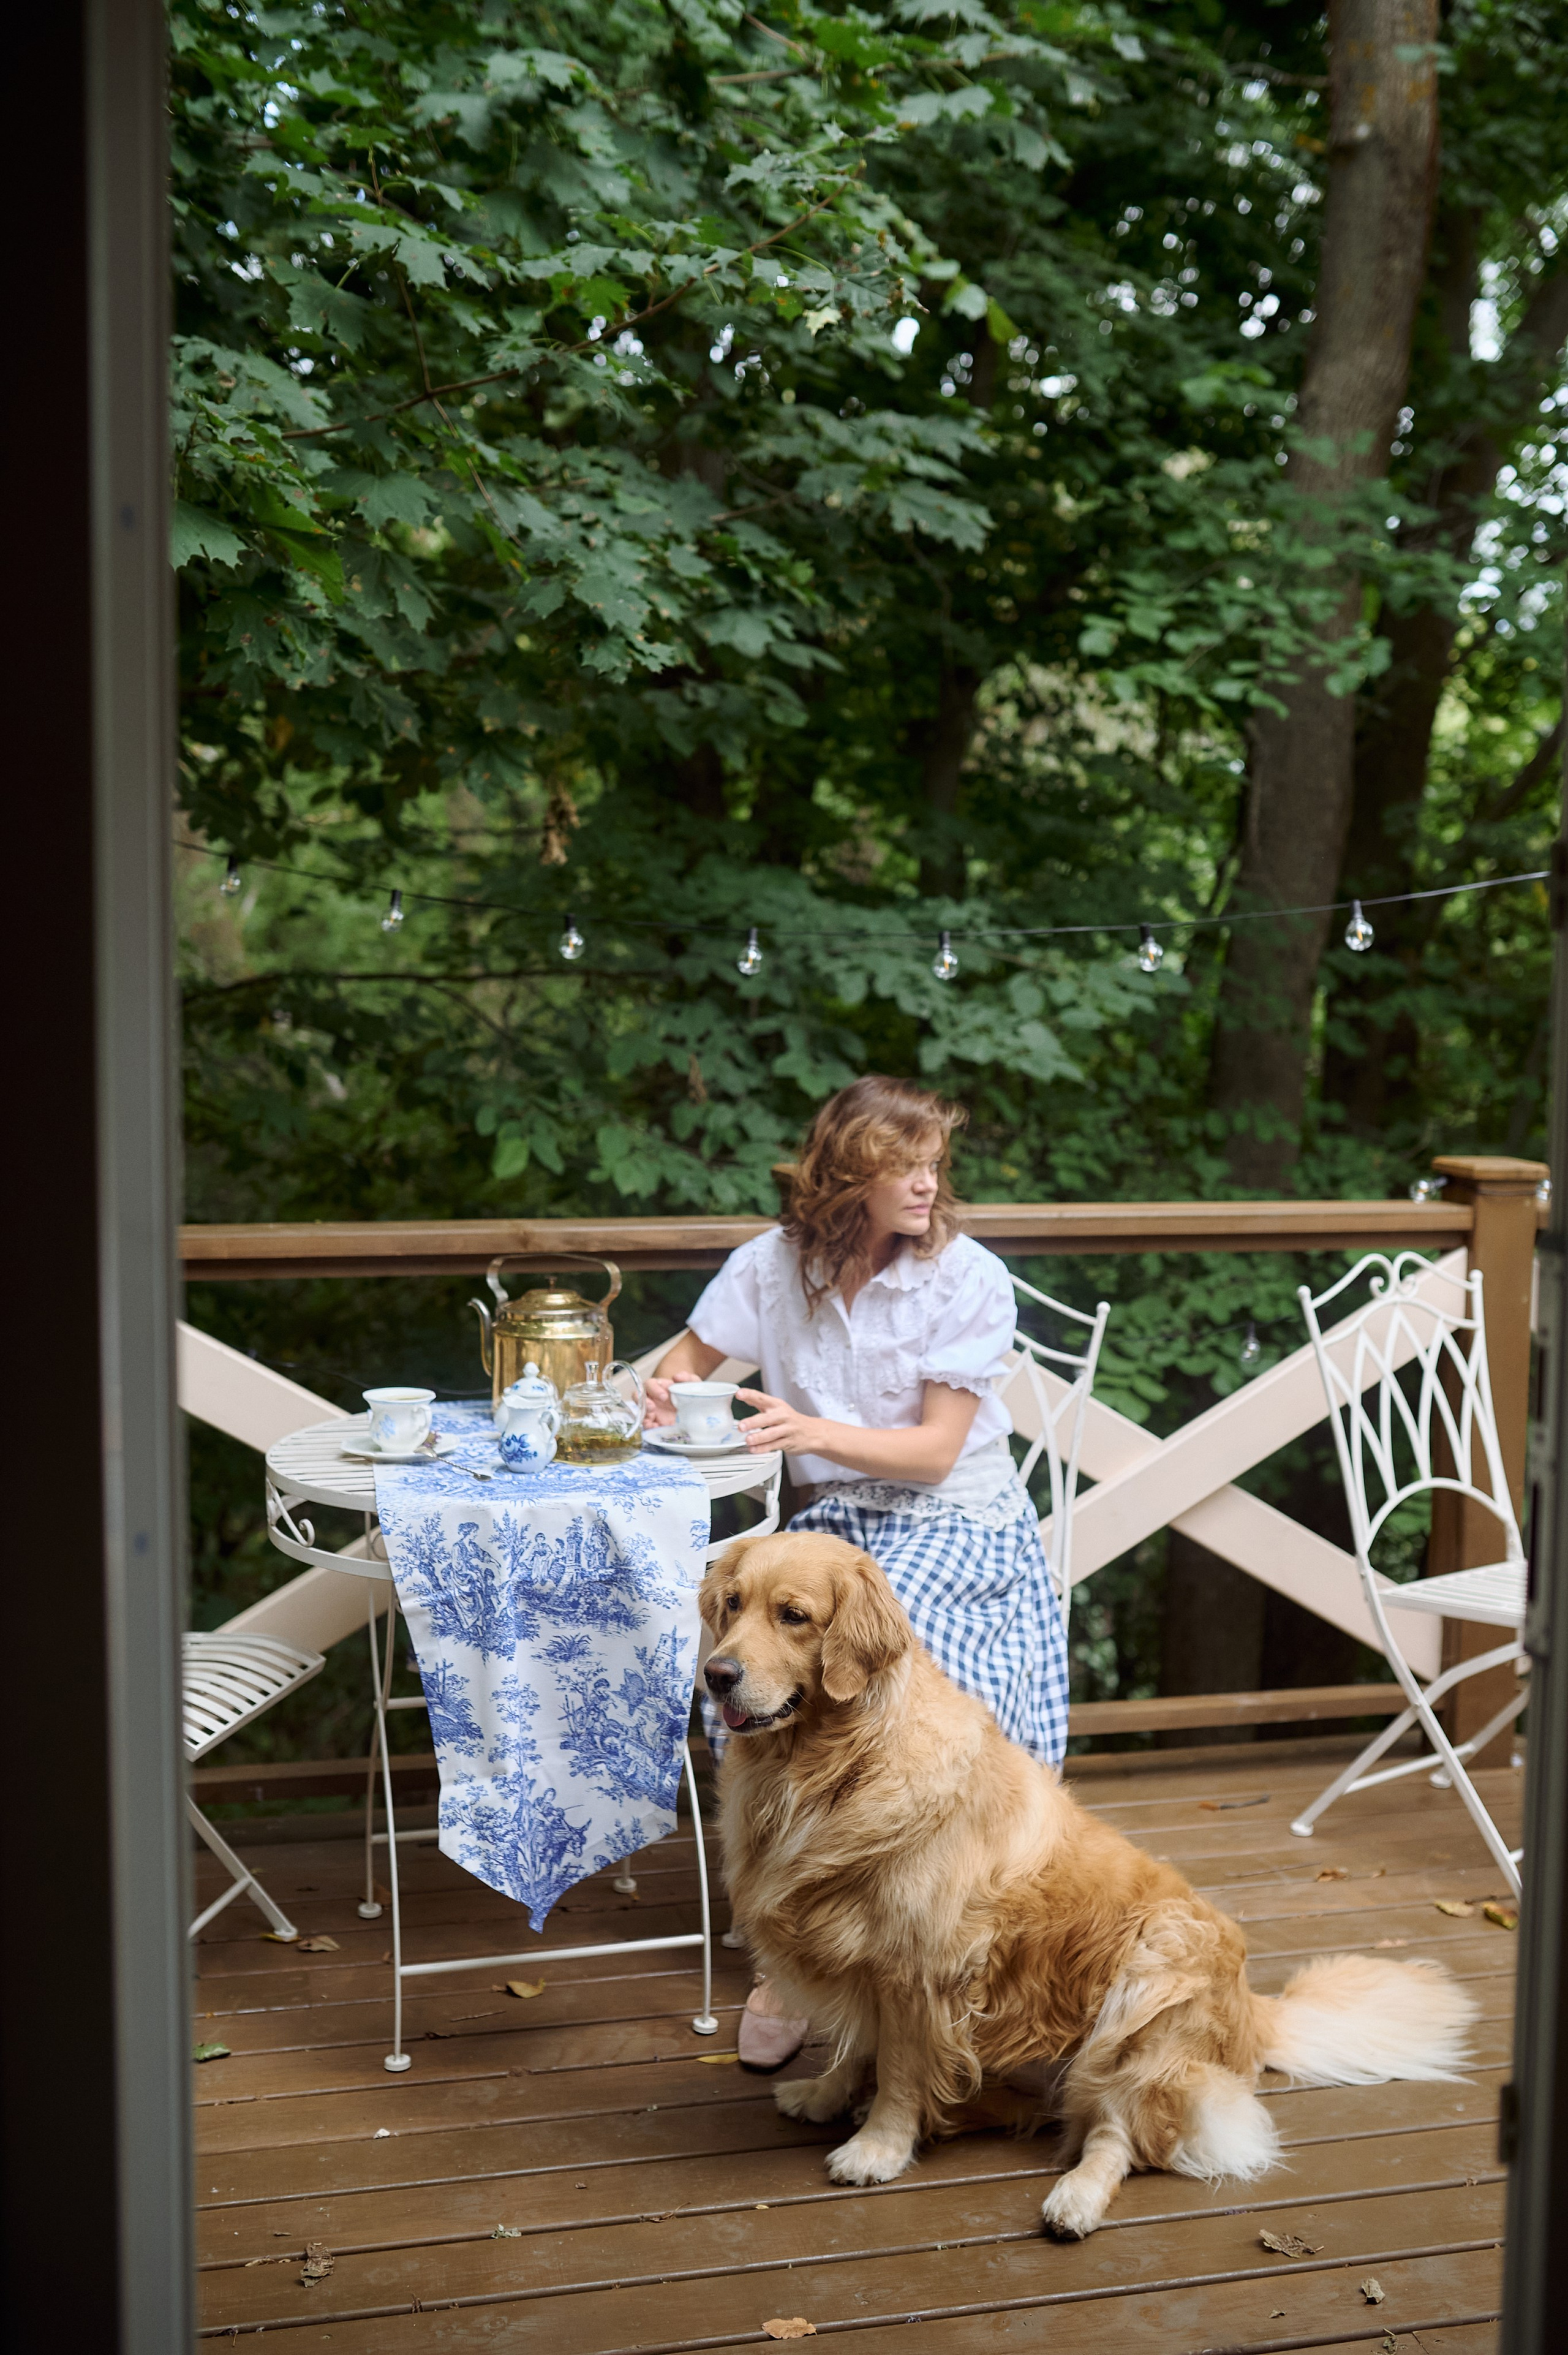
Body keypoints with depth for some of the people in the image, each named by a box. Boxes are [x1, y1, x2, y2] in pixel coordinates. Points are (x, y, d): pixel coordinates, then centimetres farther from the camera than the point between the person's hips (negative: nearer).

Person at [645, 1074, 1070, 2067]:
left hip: (959, 1525, -3)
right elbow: (688, 1359, 13)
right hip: (835, 1518, 3)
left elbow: (934, 1452, -14)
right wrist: (669, 1390, -12)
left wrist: (814, 1432, -29)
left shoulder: (968, 1278, -10)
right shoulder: (776, 1263, 0)